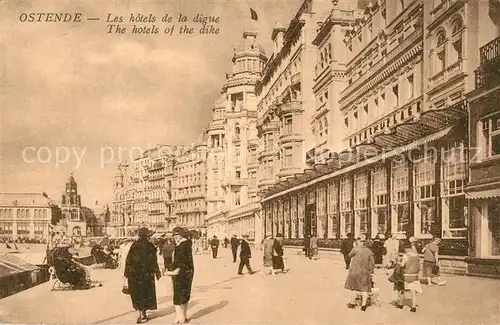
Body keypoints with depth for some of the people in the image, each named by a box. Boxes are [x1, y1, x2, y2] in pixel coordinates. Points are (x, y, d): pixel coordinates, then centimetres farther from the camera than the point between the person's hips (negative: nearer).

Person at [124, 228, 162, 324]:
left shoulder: (133, 246, 1)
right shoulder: (150, 246, -9)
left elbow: (128, 260, 2)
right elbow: (154, 262, -9)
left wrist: (127, 273, 10)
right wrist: (157, 273, -1)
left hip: (134, 273, 3)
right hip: (146, 273, -3)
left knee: (137, 293, 13)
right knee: (146, 293, 9)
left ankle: (141, 313, 17)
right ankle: (142, 314, 8)